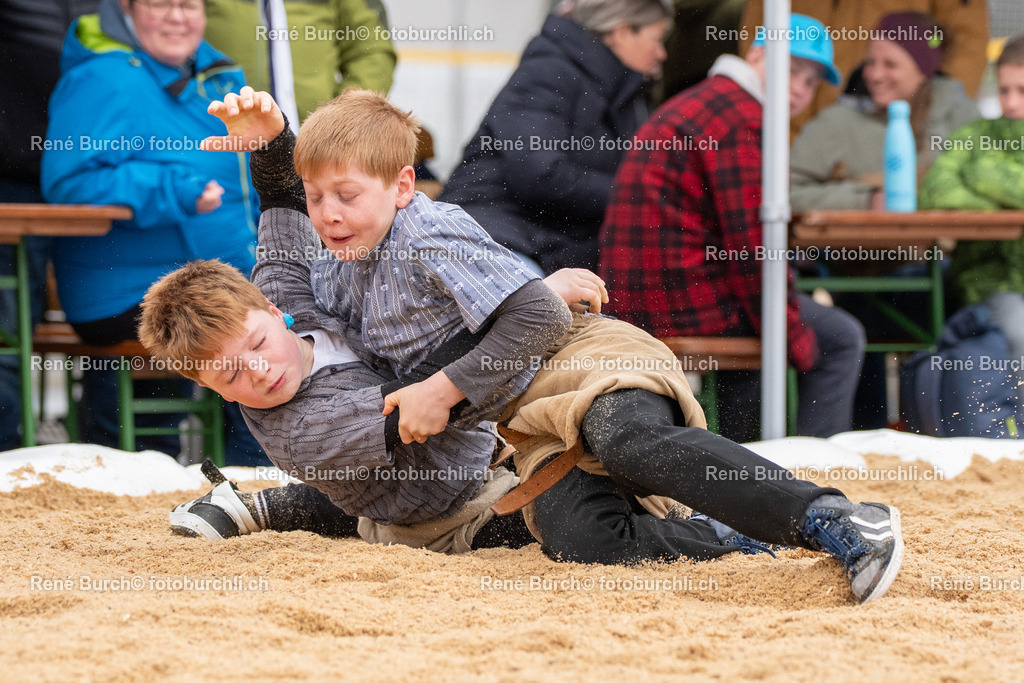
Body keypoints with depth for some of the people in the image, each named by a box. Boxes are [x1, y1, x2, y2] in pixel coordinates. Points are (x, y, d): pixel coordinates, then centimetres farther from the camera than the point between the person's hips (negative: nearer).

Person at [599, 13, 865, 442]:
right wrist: (799, 343, -9)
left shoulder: (695, 103, 23)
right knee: (842, 340, 1)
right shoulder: (742, 118, -11)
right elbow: (753, 246, -17)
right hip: (683, 296, -10)